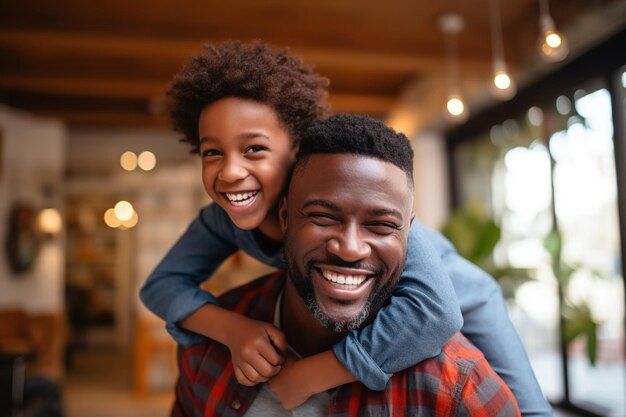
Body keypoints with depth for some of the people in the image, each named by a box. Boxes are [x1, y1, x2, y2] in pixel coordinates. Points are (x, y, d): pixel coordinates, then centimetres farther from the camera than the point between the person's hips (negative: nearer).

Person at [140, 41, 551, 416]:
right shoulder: (225, 218, -20)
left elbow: (434, 311, -48)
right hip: (347, 319, 4)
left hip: (457, 304, -4)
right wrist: (233, 328, -36)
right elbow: (161, 283, -16)